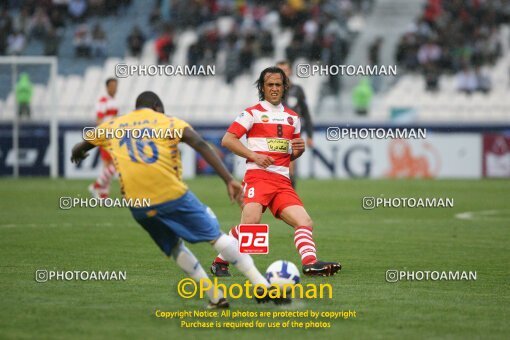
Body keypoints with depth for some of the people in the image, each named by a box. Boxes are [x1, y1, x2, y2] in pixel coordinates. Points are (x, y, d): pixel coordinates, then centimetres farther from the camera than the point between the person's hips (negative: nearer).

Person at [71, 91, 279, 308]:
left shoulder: (112, 127, 17)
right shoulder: (167, 122, 9)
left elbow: (79, 149, 33)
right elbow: (201, 145, -7)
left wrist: (77, 153, 58)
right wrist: (229, 179, -13)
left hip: (138, 204, 3)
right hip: (173, 194, -3)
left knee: (174, 248, 24)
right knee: (216, 236, 8)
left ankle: (216, 297, 17)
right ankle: (263, 287, 2)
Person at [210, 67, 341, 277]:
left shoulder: (293, 118, 22)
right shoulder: (253, 113, 6)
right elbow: (227, 140, -1)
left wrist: (300, 149, 6)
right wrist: (254, 156, -12)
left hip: (283, 181, 6)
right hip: (258, 175, -6)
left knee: (305, 222, -12)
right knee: (250, 222, -24)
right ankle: (220, 263, -9)